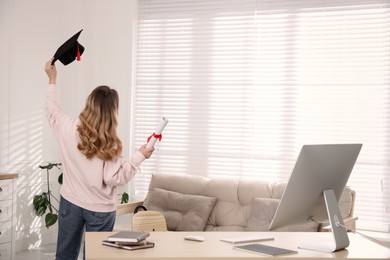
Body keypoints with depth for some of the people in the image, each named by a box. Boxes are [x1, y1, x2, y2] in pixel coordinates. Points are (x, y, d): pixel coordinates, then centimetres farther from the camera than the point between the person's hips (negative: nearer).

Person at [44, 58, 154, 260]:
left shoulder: (68, 128, -8)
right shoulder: (110, 144, -19)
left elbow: (52, 111, 12)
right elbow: (115, 178, -19)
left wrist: (52, 80, 22)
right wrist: (139, 156, -12)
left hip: (70, 203, 4)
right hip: (100, 210, -4)